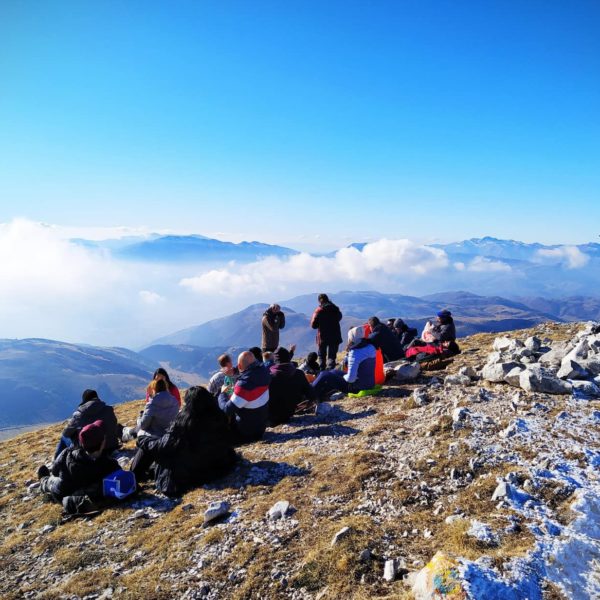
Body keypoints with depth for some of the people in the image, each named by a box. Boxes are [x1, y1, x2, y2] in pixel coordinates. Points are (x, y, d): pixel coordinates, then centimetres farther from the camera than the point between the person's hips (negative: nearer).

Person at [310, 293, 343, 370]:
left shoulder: (319, 310, -11)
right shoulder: (335, 309, 0)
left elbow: (313, 325, -10)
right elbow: (339, 317, 22)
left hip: (322, 337, -2)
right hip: (335, 337, 2)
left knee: (322, 356, 16)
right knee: (332, 356, 3)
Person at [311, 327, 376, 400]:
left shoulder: (355, 353, -27)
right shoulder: (370, 347, -1)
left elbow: (350, 378, -26)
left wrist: (344, 377, -6)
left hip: (358, 388, -9)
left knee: (325, 375, 3)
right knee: (335, 372, 25)